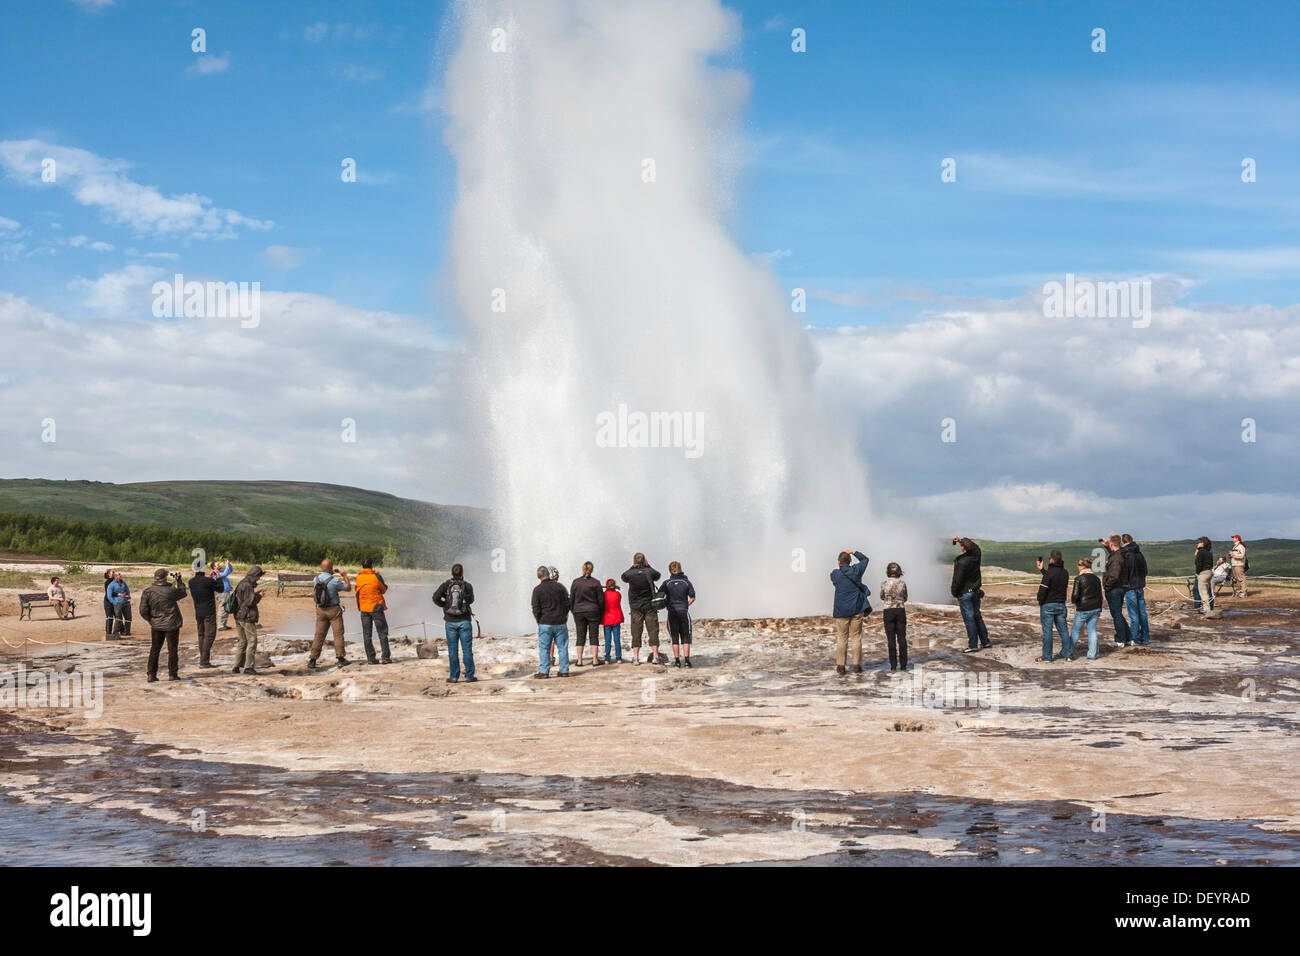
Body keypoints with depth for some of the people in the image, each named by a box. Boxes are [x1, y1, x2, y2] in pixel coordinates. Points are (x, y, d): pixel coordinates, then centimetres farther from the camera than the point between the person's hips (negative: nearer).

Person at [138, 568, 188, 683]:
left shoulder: (147, 592, -6)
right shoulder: (170, 590, -15)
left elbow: (143, 611, -6)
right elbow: (182, 592, 5)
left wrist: (150, 620, 9)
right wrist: (178, 580, 11)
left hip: (156, 625, 3)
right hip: (171, 625, -3)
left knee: (154, 650, 12)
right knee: (172, 649, 7)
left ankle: (151, 674, 11)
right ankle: (172, 674, 10)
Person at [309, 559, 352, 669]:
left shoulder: (317, 579, -1)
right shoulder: (334, 581, -17)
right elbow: (348, 588, -3)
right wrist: (345, 575, 10)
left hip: (320, 610, 5)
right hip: (333, 610, -5)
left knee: (319, 635, 7)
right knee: (338, 633, 4)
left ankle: (312, 660, 5)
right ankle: (341, 658, 4)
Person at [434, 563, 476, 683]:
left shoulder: (446, 585, -3)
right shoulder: (467, 586, -5)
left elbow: (436, 597, -13)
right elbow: (470, 600, 1)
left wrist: (444, 605, 4)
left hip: (450, 622, 1)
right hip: (464, 621, -1)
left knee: (453, 650, 7)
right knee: (467, 649, 4)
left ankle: (453, 676, 8)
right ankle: (469, 676, 5)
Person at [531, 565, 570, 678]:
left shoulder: (537, 590, -7)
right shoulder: (559, 586, 1)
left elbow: (536, 609, -6)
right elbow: (567, 604, 5)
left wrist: (539, 621, 7)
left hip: (545, 623, -2)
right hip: (561, 623, 2)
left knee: (544, 648, 4)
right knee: (562, 647, 8)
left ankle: (544, 671, 2)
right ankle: (564, 670, 10)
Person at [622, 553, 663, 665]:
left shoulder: (630, 574, -10)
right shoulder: (649, 572, -9)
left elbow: (624, 577, 12)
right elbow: (658, 575, 12)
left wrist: (633, 567, 12)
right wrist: (648, 565, 14)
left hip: (636, 607, 0)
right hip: (650, 606, 0)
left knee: (636, 632, 4)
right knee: (653, 631, 4)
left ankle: (636, 657, 2)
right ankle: (655, 656, 1)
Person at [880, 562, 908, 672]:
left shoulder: (884, 583, -7)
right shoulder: (903, 583, -4)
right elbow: (905, 598, 11)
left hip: (888, 612, -1)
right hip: (901, 611, 1)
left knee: (891, 639, 3)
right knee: (902, 639, 6)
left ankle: (893, 665, 1)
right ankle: (903, 665, 4)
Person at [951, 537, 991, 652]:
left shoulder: (961, 562, -23)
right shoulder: (976, 556, -3)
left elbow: (957, 580, -18)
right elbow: (975, 546, 22)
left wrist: (954, 593, -3)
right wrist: (960, 540, 25)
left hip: (965, 593, -8)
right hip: (976, 591, 8)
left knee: (969, 619, -2)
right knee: (977, 616, 18)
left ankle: (973, 645, 0)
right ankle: (985, 641, 24)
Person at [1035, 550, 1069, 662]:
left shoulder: (1049, 572, -17)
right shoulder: (1065, 573, 5)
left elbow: (1043, 589, -19)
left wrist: (1040, 602, -4)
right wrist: (1042, 569, 25)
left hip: (1048, 604, -6)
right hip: (1061, 605, 6)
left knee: (1047, 631, -1)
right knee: (1063, 630, 12)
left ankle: (1047, 657, 1)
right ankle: (1067, 654, 15)